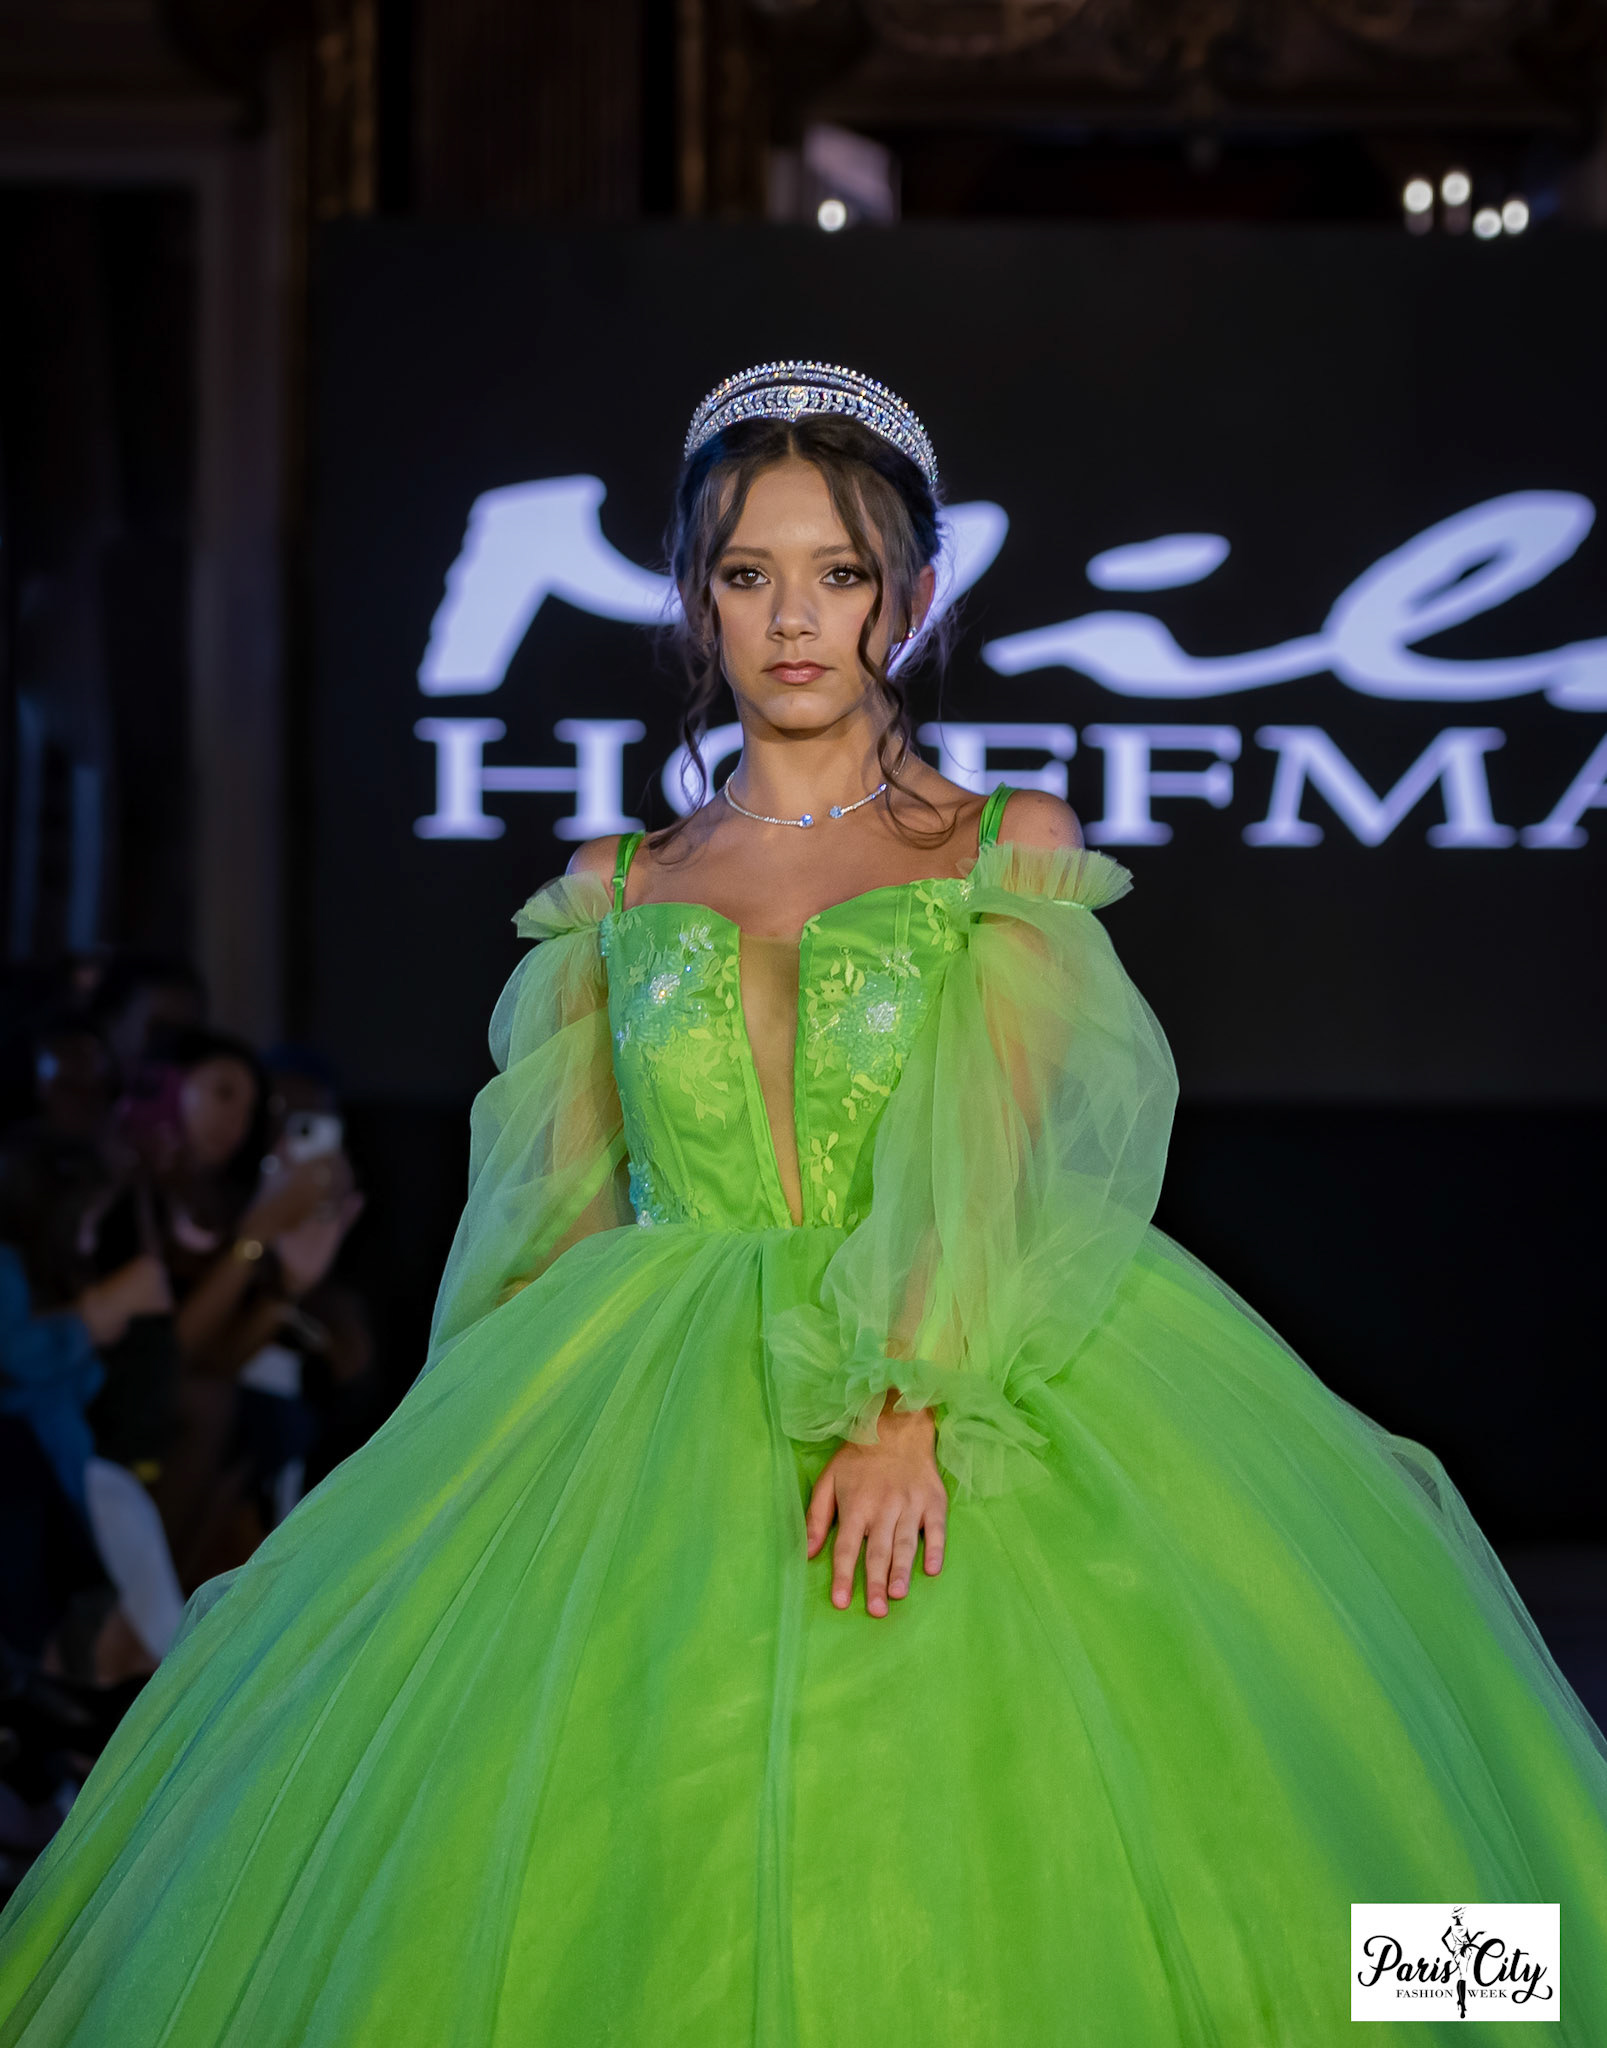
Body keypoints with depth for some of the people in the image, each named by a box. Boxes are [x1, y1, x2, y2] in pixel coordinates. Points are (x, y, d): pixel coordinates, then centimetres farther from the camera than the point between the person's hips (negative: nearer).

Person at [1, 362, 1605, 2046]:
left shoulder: (1010, 851, 7)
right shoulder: (618, 891, 14)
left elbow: (997, 1157, -6)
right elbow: (558, 1204, 11)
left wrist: (910, 1405, -21)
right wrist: (509, 1448, -2)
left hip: (970, 1379, -2)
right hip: (650, 1423, 2)